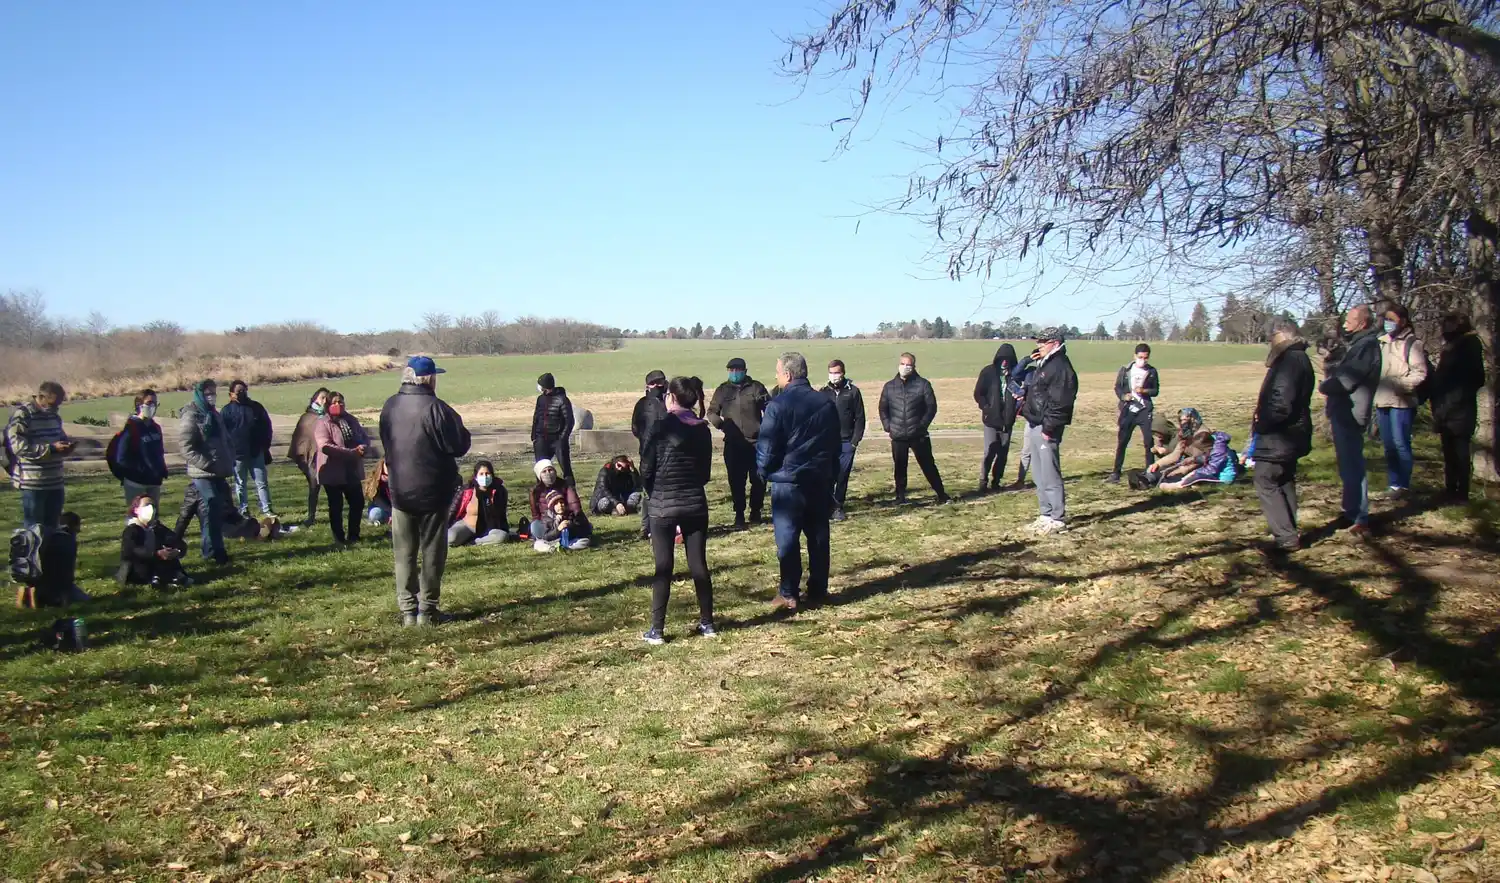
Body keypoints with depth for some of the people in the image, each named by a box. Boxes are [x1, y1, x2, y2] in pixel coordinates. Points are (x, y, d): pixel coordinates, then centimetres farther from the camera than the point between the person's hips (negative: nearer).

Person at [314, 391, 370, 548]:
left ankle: (353, 536, 25)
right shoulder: (323, 423, -11)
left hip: (352, 471, 6)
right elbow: (325, 446, -24)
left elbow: (365, 438, 10)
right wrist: (352, 452, -27)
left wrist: (363, 448, -16)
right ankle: (339, 538, 17)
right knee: (336, 507, 5)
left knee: (358, 503, 10)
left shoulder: (351, 420, 9)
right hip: (333, 473, -6)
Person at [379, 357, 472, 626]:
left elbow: (386, 445, 14)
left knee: (404, 554, 11)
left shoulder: (389, 407, 2)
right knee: (432, 553, 6)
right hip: (433, 492, -5)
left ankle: (407, 610, 12)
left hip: (399, 491, 5)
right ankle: (427, 609, 8)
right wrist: (459, 428, 3)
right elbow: (459, 447, -14)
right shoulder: (435, 408, -18)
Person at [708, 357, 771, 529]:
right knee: (736, 481, 1)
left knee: (758, 480, 4)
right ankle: (739, 515, 11)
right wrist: (720, 423, -6)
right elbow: (712, 411, 13)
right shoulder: (723, 390, 8)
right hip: (733, 444, 1)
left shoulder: (756, 387, 3)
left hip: (756, 442, -1)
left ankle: (755, 511, 23)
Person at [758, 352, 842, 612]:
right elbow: (836, 445, 14)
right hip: (820, 481, 5)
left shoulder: (779, 405, -12)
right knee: (818, 537, 10)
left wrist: (764, 471, 7)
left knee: (787, 539, 3)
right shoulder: (827, 404, 7)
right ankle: (817, 592, 16)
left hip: (788, 482, -5)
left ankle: (789, 594, 6)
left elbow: (766, 447, -11)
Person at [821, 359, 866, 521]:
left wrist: (856, 440, -5)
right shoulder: (824, 393, 6)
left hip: (847, 442, 0)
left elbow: (860, 417, 2)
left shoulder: (853, 391, 2)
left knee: (843, 477, 3)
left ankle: (838, 507, 11)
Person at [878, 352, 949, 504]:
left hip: (919, 435, -2)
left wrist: (922, 425, -10)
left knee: (928, 465, 5)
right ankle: (900, 496, 19)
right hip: (897, 436, 2)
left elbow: (932, 407, -2)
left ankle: (941, 493, 15)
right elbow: (883, 409, 10)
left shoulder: (923, 384, -3)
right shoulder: (889, 386, 5)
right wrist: (887, 426, -1)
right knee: (900, 468, 9)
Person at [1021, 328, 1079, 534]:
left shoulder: (1061, 367, -15)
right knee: (1039, 475, 16)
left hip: (1046, 428, -11)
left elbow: (1060, 402, -21)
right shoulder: (1044, 365, 17)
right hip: (1034, 425, 11)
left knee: (1050, 475, -7)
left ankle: (1058, 519, -1)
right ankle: (1046, 515, 24)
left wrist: (1049, 427, -22)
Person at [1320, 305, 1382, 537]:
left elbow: (1346, 379, -22)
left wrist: (1324, 386, -4)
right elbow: (1340, 371, 17)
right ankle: (1350, 510, 29)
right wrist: (1330, 364, -2)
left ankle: (1359, 518, -7)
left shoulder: (1366, 346, -17)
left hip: (1350, 414, -10)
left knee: (1352, 465, -9)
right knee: (1348, 464, 18)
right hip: (1343, 412, 10)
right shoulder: (1357, 344, 15)